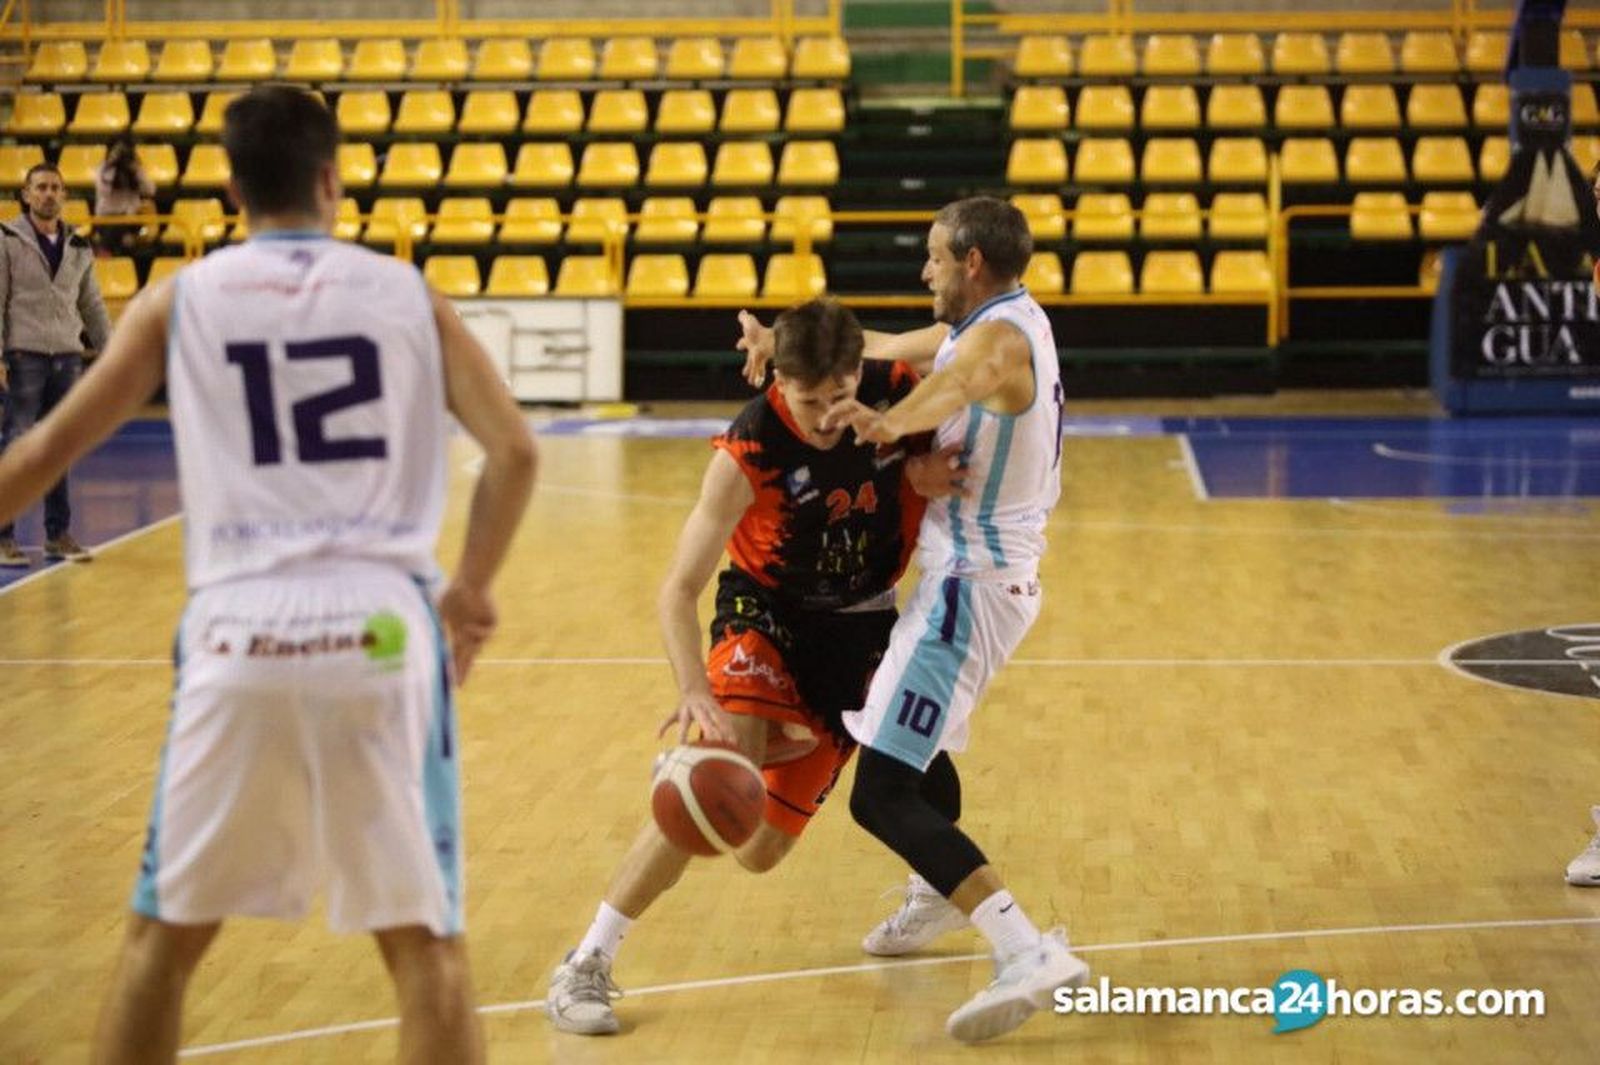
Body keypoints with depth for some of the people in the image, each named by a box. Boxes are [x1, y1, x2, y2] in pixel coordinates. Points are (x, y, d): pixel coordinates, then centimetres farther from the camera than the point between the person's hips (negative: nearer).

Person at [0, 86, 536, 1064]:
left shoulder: (179, 300, 10)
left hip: (239, 630, 1)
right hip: (380, 624, 0)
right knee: (424, 940, 7)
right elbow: (514, 450, 2)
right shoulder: (409, 292, 11)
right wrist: (472, 586, 15)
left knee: (165, 934, 16)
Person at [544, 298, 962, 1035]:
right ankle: (585, 966, -20)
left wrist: (924, 465, -17)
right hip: (765, 613, -3)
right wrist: (695, 691, -46)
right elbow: (678, 590, -27)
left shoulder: (900, 392, -18)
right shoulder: (750, 450, -27)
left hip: (861, 622, 3)